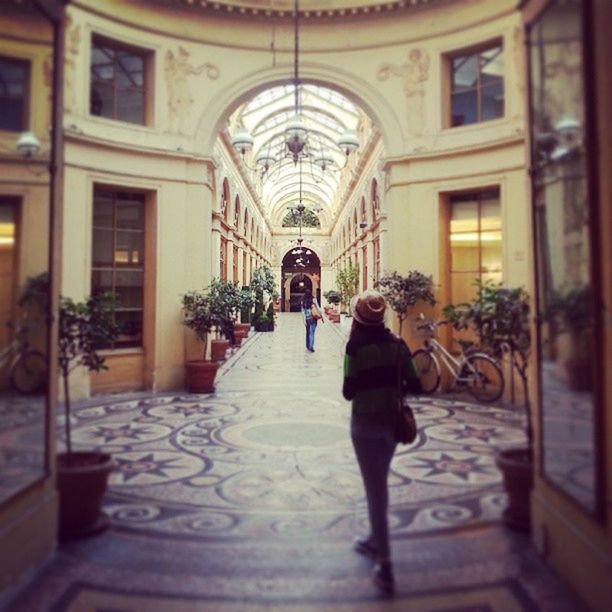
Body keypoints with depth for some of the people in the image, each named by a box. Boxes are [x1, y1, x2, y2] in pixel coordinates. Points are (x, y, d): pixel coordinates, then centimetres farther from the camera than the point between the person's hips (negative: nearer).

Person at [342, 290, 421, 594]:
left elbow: (348, 392, -14)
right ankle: (375, 540, 41)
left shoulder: (357, 346, -14)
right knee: (379, 484, 23)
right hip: (392, 422, 5)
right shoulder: (398, 344, -1)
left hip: (366, 423, -5)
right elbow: (414, 386, -2)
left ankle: (385, 567, 7)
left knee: (374, 489, 3)